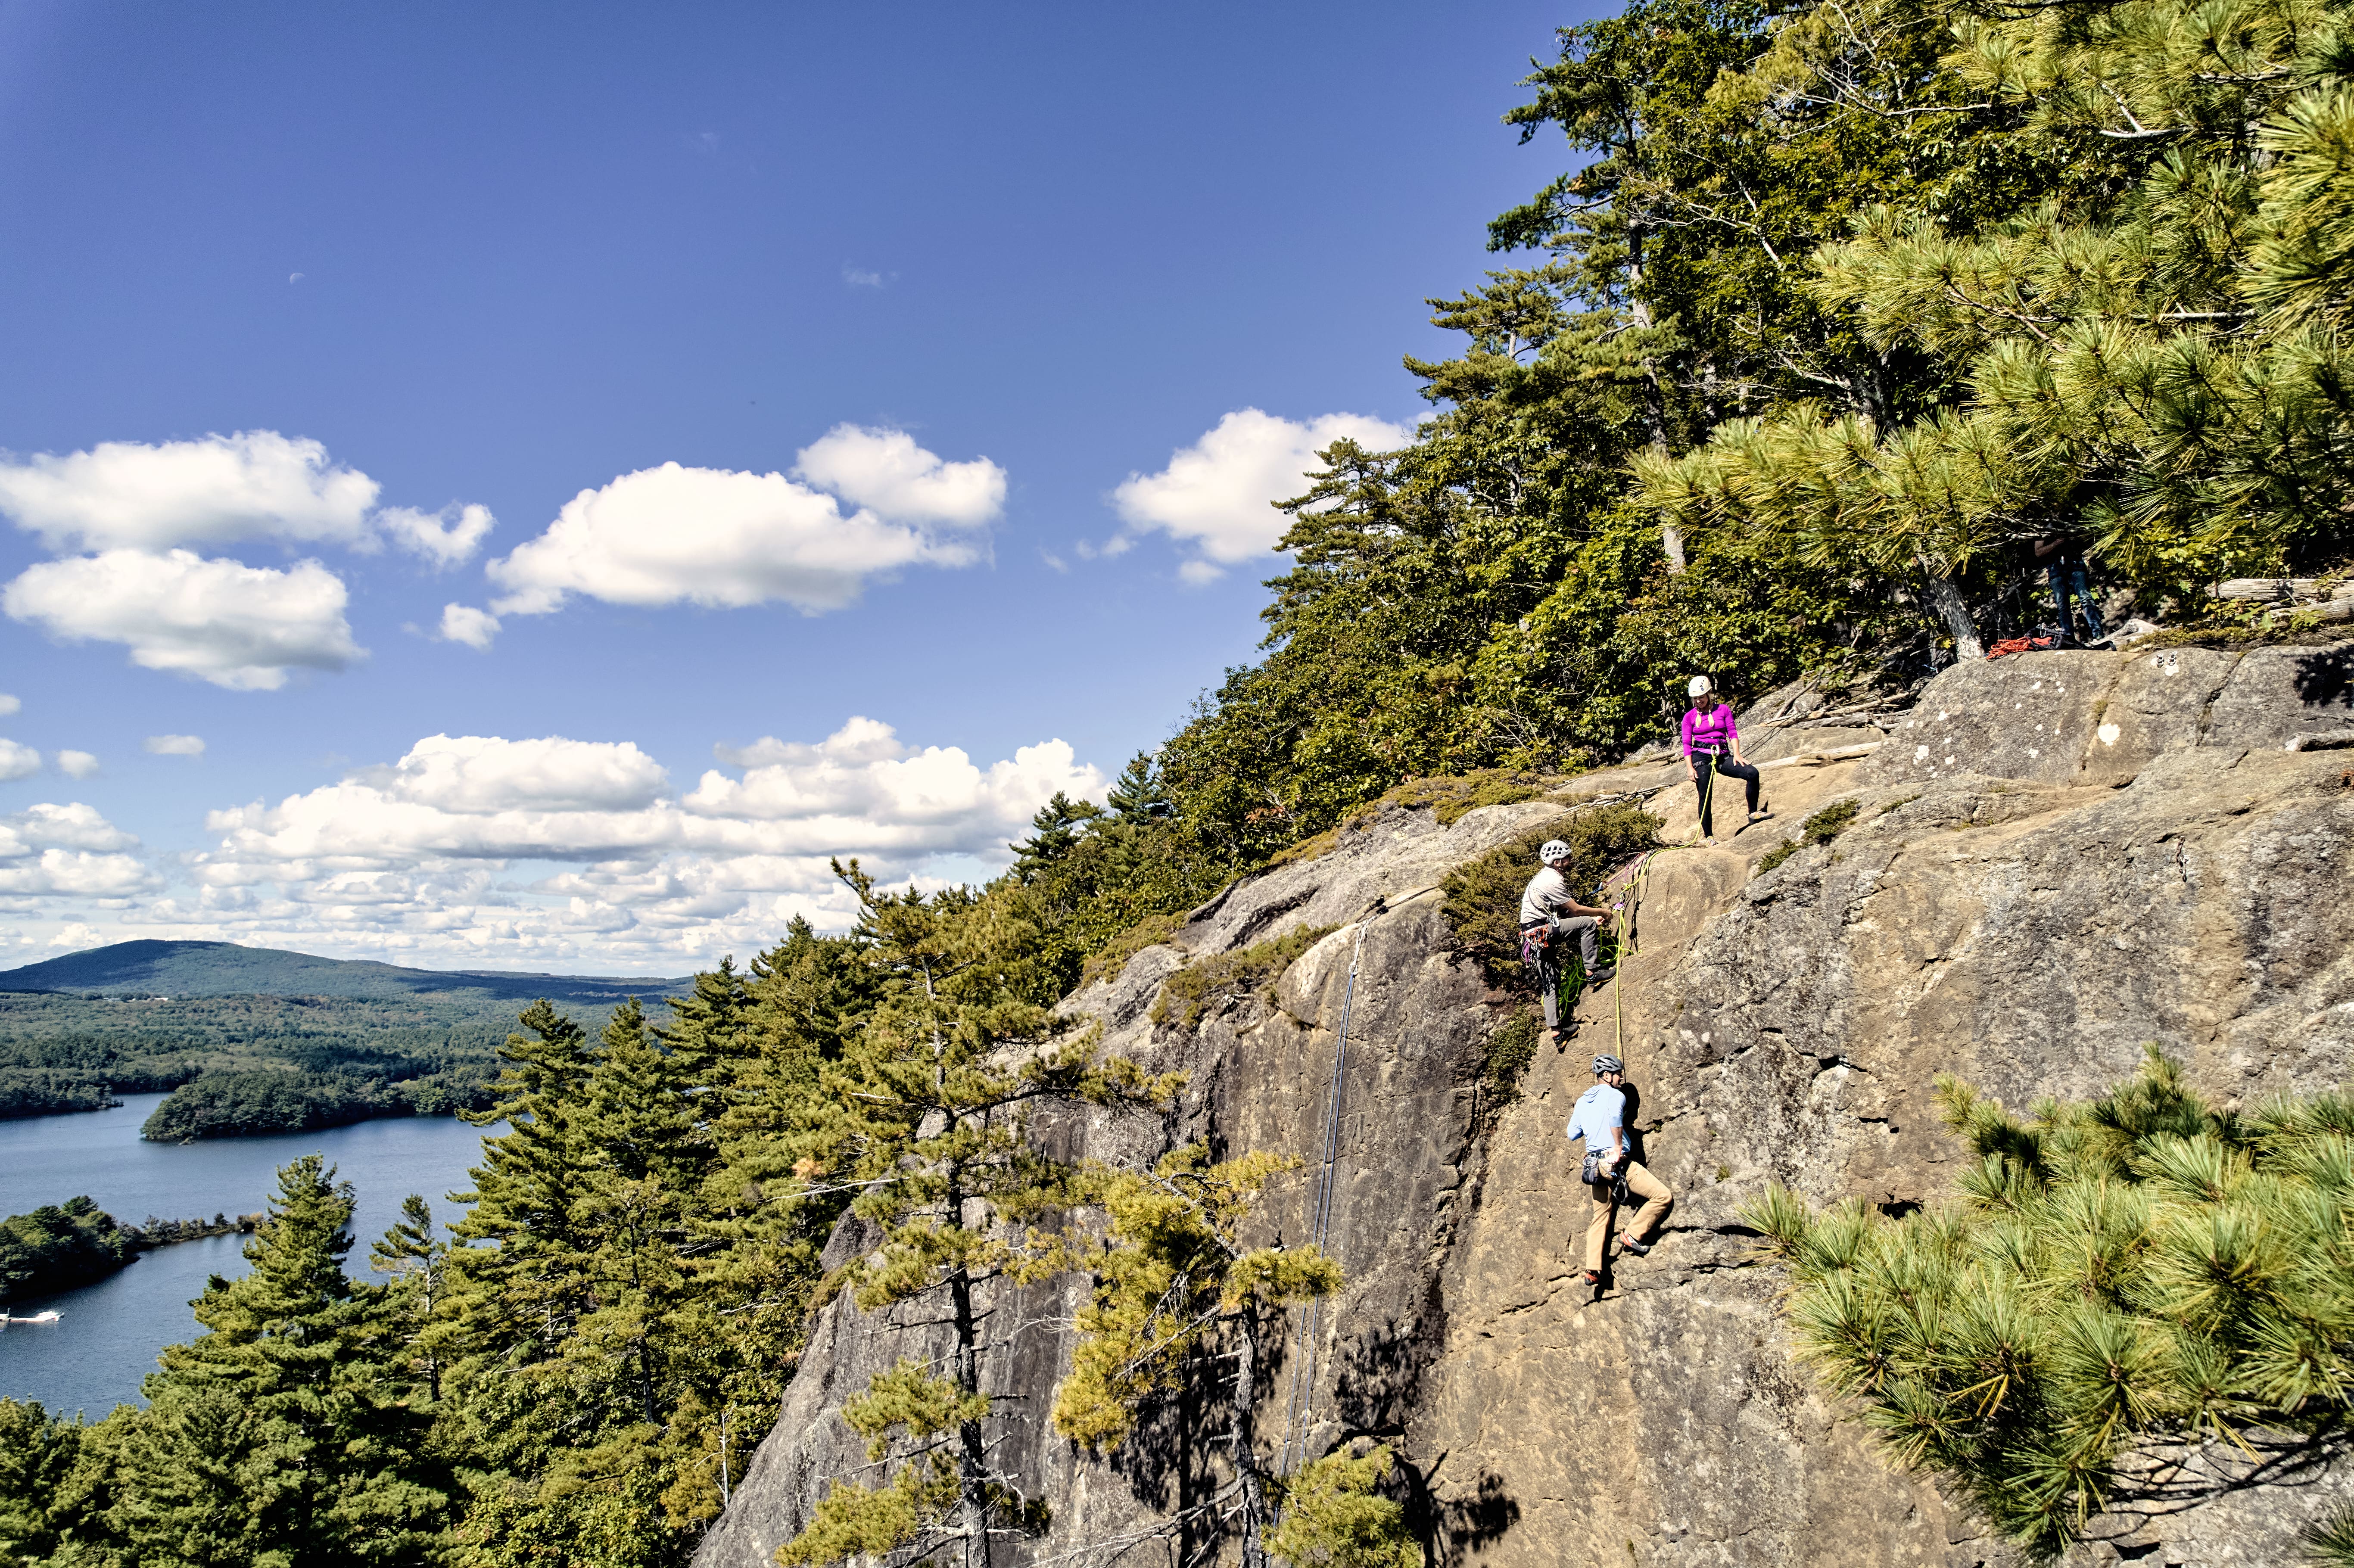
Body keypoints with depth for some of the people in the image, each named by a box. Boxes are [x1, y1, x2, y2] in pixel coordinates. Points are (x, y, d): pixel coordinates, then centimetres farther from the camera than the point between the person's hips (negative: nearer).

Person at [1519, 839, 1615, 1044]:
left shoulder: (1548, 876, 16)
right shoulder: (1552, 881, -17)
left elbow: (1567, 912, 17)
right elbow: (1576, 909, -13)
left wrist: (1594, 917, 8)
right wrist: (1603, 912, 1)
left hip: (1535, 937, 10)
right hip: (1540, 932, -10)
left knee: (1550, 984, 10)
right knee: (1588, 924, -17)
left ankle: (1554, 1030, 9)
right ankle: (1592, 972, -12)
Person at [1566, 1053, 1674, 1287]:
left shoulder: (1582, 1102, 16)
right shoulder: (1615, 1095, -4)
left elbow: (1573, 1134, 20)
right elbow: (1615, 1115, -27)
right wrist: (1618, 1147, -21)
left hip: (1595, 1165, 7)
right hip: (1618, 1162, -7)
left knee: (1600, 1219, 14)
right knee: (1663, 1197, -3)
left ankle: (1592, 1270, 3)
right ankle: (1633, 1236, -2)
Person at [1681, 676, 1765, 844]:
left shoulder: (1723, 710, 8)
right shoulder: (1689, 717, 5)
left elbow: (1733, 733, 5)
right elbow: (1687, 744, 3)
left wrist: (1737, 754, -10)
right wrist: (1690, 768, -7)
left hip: (1723, 755, 2)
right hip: (1701, 756, -2)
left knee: (1752, 773, -19)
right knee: (1705, 797, -6)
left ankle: (1753, 814, -5)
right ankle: (1708, 836, 1)